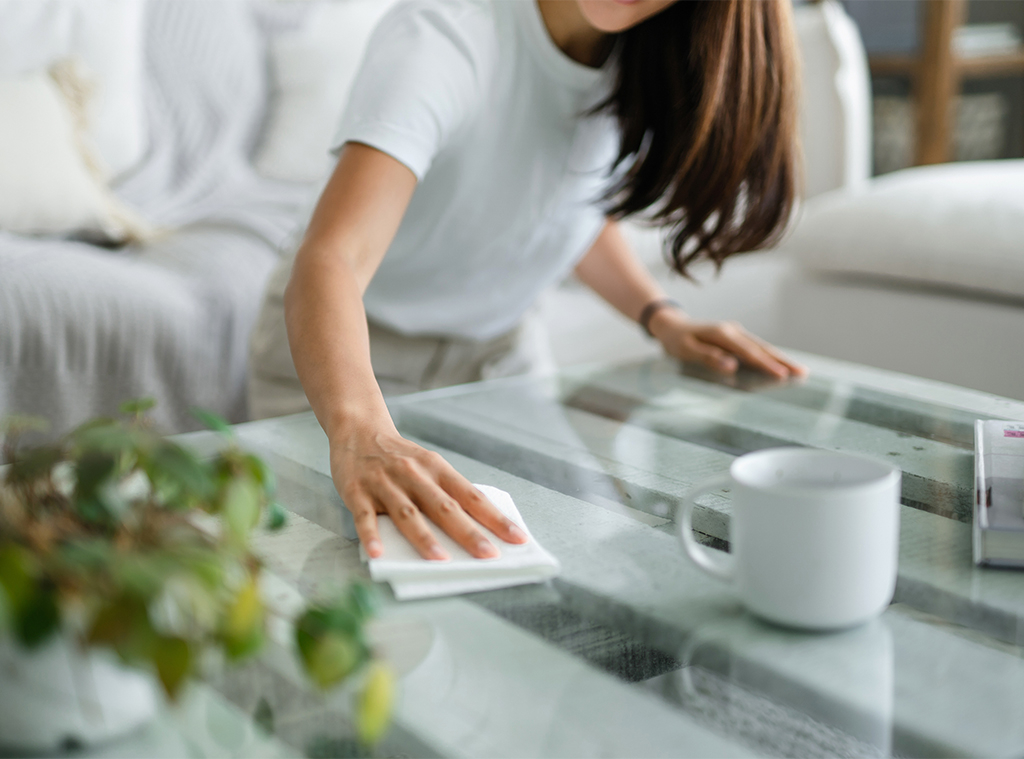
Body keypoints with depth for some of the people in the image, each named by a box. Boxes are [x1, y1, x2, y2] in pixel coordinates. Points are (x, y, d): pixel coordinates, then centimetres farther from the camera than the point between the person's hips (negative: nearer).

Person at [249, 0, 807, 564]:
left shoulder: (645, 55, -12)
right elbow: (329, 259, -47)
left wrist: (662, 319, -6)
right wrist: (360, 433, -65)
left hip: (499, 351, 5)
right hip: (341, 356, -5)